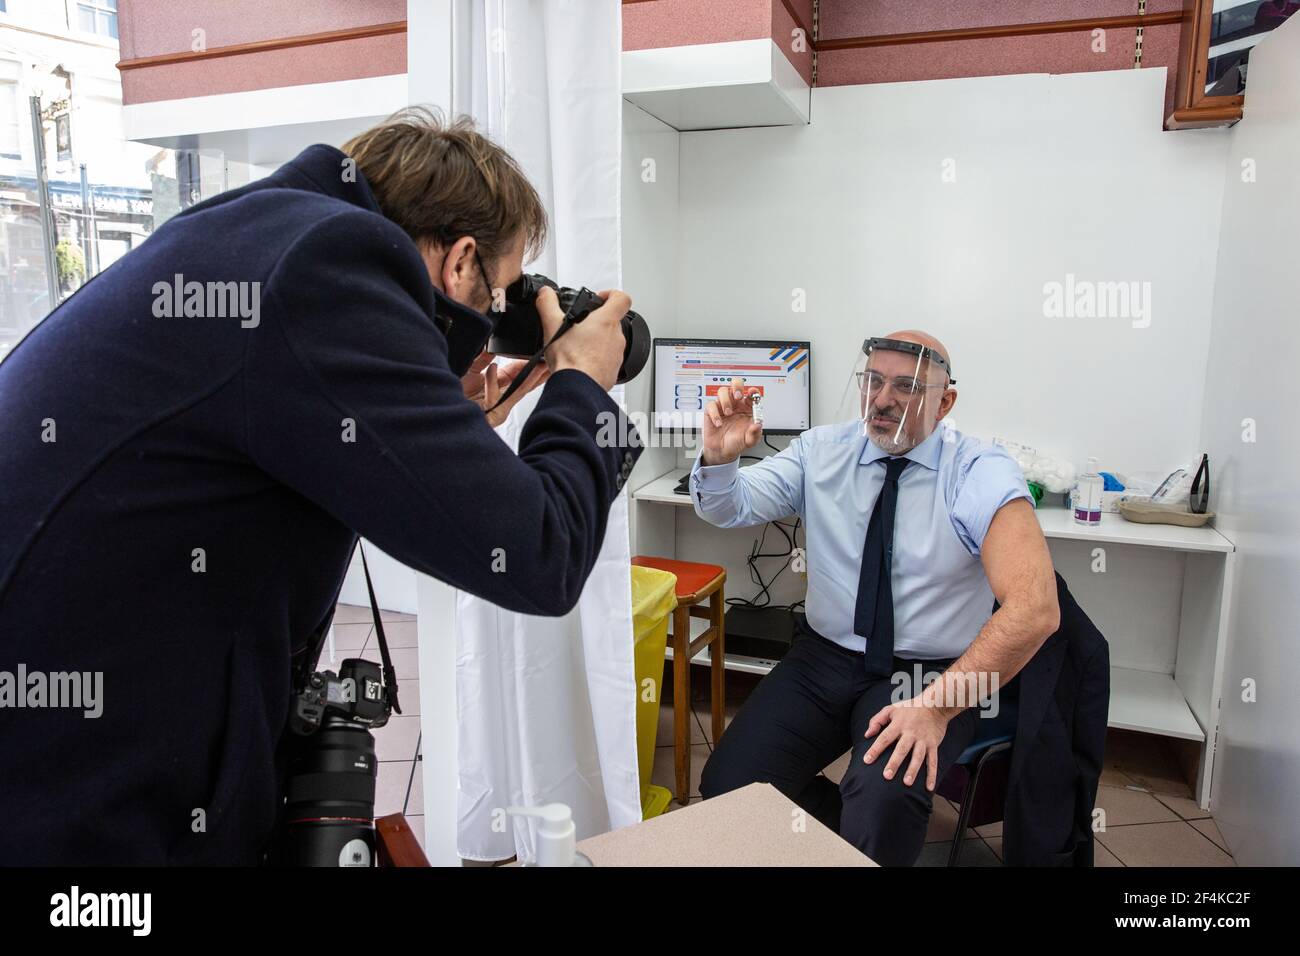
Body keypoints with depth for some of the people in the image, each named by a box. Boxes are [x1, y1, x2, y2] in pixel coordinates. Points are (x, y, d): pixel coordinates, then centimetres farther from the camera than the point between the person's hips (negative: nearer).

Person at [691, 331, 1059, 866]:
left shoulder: (980, 475, -12)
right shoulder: (821, 451, 0)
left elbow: (1034, 607, -22)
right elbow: (730, 509, -8)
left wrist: (937, 705, -29)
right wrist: (719, 458, -31)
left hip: (929, 675, -3)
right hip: (823, 660, 4)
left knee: (882, 809, -31)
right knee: (727, 786, -10)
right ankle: (849, 828, 17)